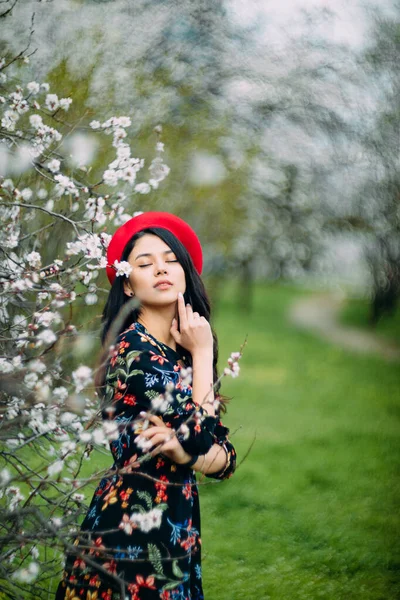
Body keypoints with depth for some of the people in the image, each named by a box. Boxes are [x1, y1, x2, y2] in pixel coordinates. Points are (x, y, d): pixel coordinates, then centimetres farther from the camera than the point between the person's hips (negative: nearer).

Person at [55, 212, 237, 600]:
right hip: (132, 528, -7)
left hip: (178, 526, 8)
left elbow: (225, 458, 4)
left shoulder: (183, 355, 8)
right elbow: (199, 436, -19)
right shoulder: (133, 349, -15)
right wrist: (202, 353, -9)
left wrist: (184, 450, -18)